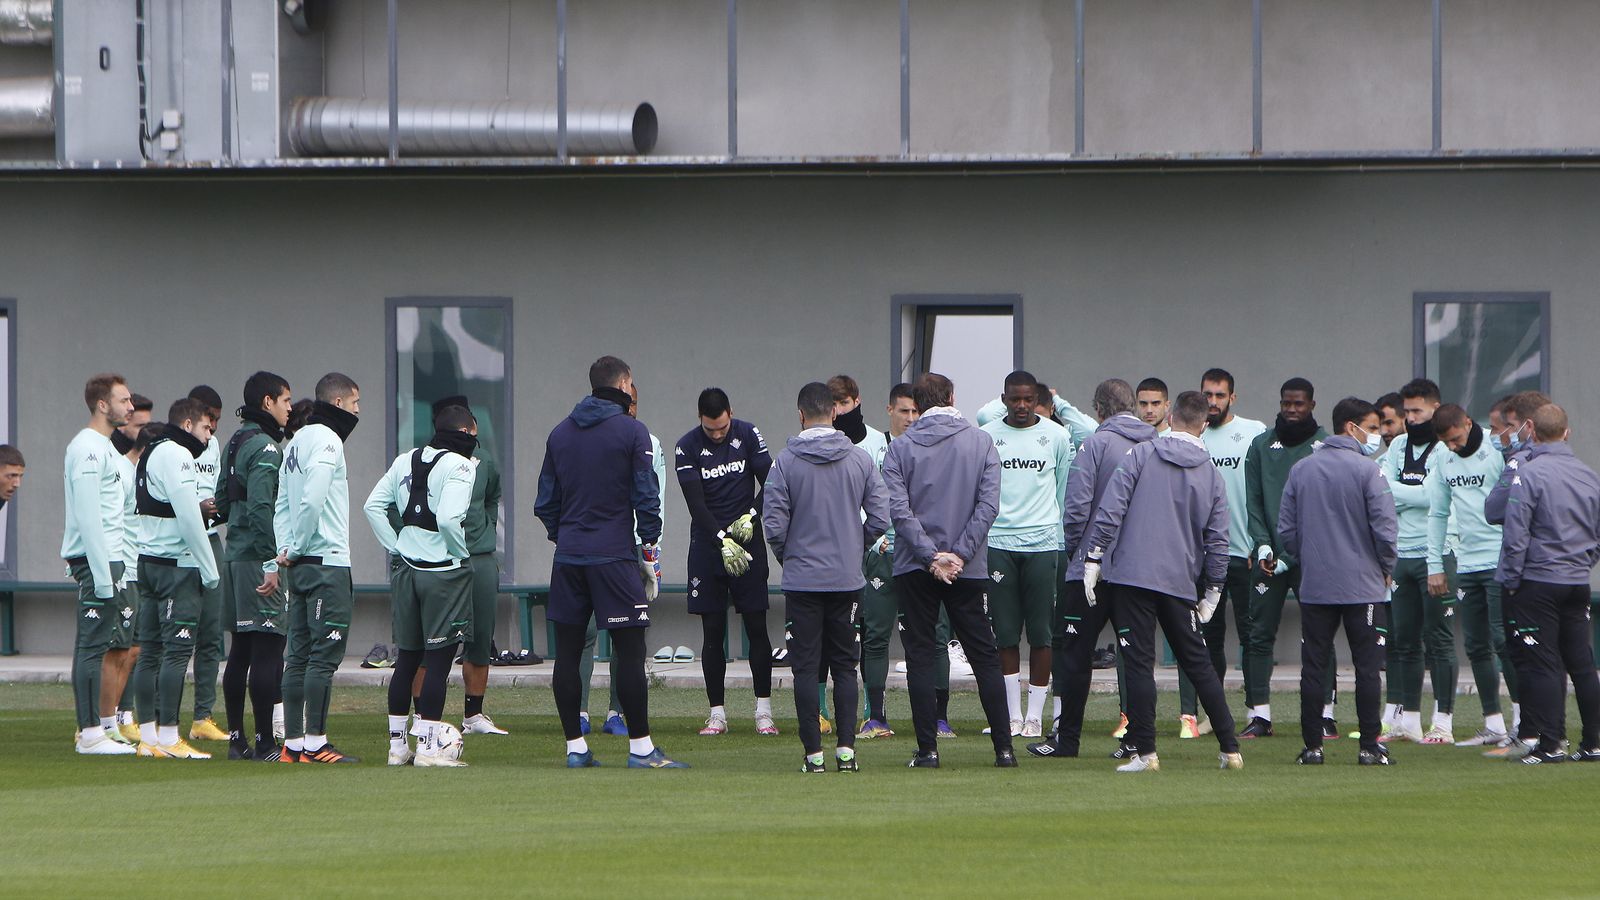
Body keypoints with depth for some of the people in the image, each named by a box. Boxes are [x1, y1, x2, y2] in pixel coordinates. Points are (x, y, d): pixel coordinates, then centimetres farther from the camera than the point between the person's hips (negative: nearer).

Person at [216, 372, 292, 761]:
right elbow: (260, 506, -22)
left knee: (241, 651, 13)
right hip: (257, 558, -10)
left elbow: (222, 500, 20)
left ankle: (237, 739, 16)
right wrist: (270, 562, -21)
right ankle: (265, 743, -9)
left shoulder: (235, 443, 15)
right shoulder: (265, 447, -14)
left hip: (234, 554, 10)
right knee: (267, 650, -8)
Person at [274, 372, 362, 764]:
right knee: (324, 654, -8)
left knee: (300, 655, 10)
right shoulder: (327, 440, -11)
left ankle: (293, 744, 11)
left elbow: (282, 505, 17)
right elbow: (312, 501, -21)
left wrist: (286, 549, 7)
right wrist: (296, 549, -10)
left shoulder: (296, 442, 18)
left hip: (299, 566, 9)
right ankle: (315, 744, -9)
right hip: (327, 562, -9)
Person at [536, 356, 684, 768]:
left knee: (567, 651, 6)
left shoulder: (560, 433, 11)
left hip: (568, 557, 5)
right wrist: (649, 549, 3)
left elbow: (546, 500, 13)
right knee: (629, 650, -3)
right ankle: (640, 747, -4)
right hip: (615, 556, -5)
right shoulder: (632, 431, -5)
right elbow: (646, 497, -7)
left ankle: (575, 746, 7)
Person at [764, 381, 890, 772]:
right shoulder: (860, 459, 0)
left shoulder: (786, 461, -7)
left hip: (802, 579, -2)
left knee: (806, 669, 2)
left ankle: (813, 752, -2)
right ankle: (846, 748, 3)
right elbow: (881, 517, -1)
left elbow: (773, 523, -9)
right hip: (848, 578, 2)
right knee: (844, 666, 10)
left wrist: (786, 556, 10)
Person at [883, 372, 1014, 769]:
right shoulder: (981, 443, 3)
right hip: (968, 571, 1)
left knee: (920, 657, 4)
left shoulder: (901, 448, 0)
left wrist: (930, 556, -11)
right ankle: (1004, 747, 3)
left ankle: (927, 748, -2)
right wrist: (959, 554, -8)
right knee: (984, 657, 7)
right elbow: (988, 505, -5)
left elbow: (898, 509, -10)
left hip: (914, 570, -1)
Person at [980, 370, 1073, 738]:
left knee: (1041, 634, -1)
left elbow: (1064, 493, 11)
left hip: (1043, 543, 0)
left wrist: (1064, 544, 8)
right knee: (1005, 634, 0)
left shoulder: (1056, 436, 6)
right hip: (998, 541, 0)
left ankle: (1035, 715, 3)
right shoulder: (986, 437, 5)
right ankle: (1012, 715, 5)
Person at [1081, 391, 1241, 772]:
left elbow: (1111, 510, -8)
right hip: (1181, 582, 3)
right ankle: (1230, 748, 13)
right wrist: (1213, 591, 18)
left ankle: (1145, 751, -5)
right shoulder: (1212, 475, 9)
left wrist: (1093, 559, -4)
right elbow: (1217, 540, 10)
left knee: (1140, 663, -1)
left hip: (1134, 574, -3)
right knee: (1198, 664, 12)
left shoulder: (1140, 455, -1)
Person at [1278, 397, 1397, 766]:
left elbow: (1285, 529, 8)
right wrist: (1386, 568, 5)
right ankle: (1370, 746, -2)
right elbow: (1384, 528, -12)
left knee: (1313, 667, 7)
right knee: (1367, 667, 1)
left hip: (1314, 586, 4)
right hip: (1363, 585, -4)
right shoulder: (1367, 472, -10)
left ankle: (1312, 746, 6)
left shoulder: (1300, 470, 6)